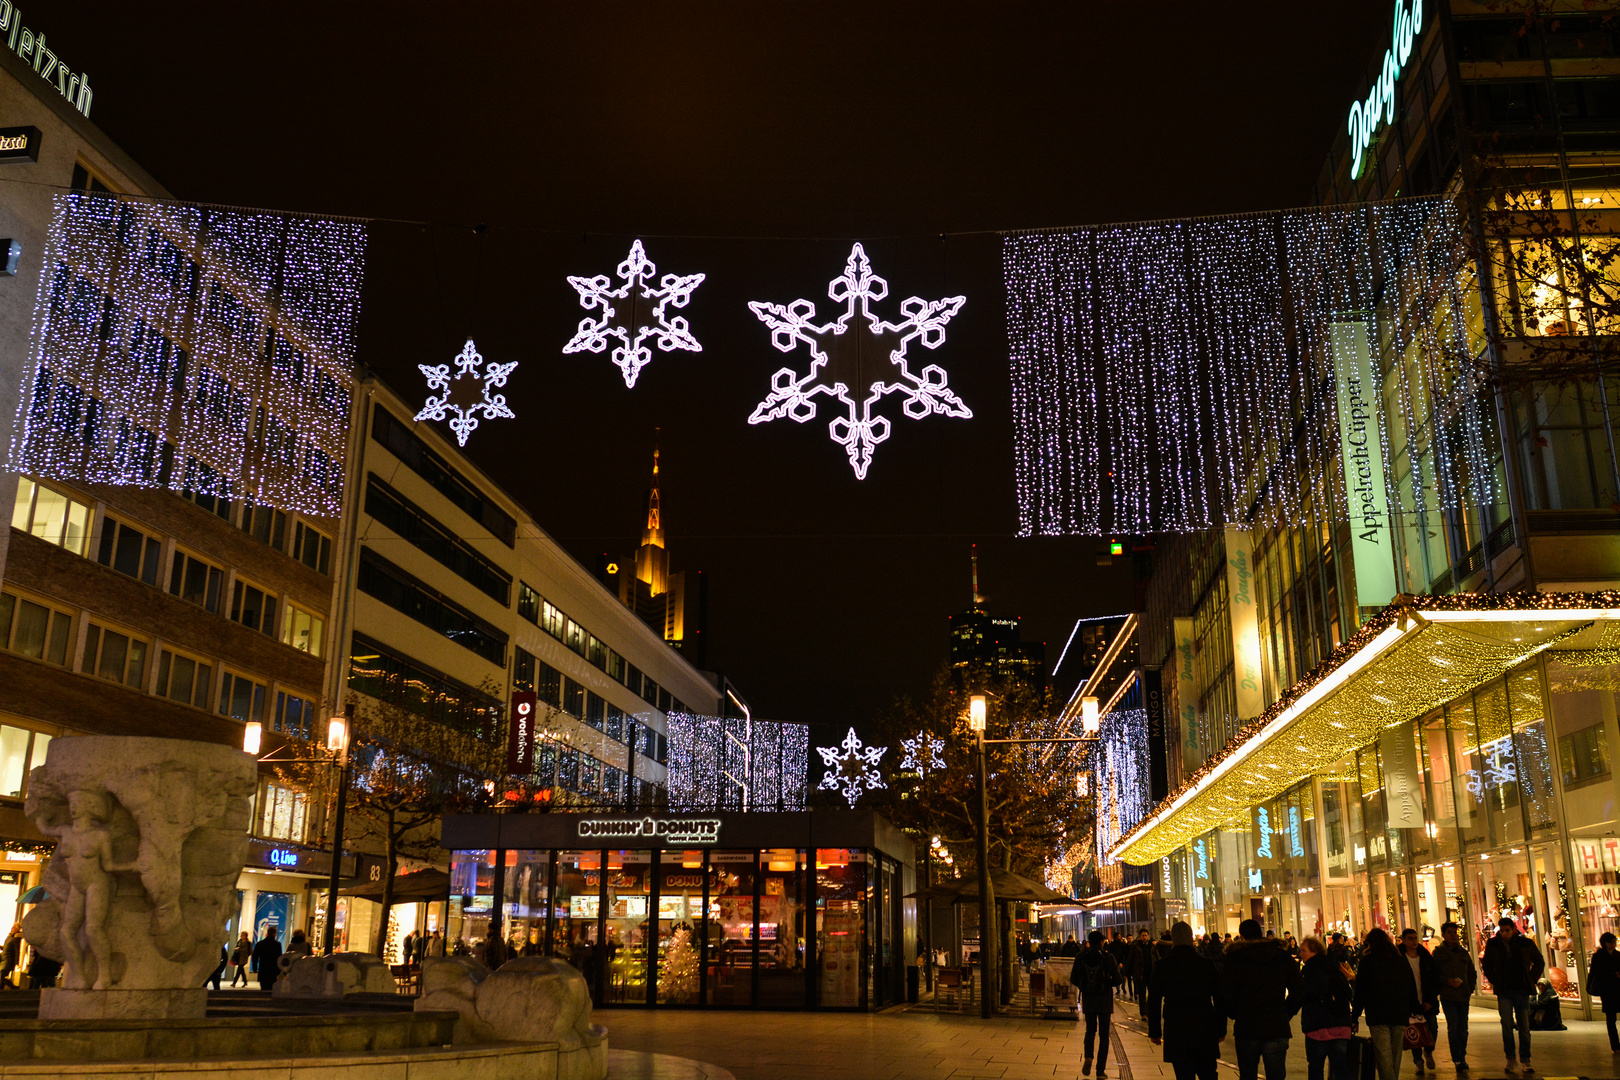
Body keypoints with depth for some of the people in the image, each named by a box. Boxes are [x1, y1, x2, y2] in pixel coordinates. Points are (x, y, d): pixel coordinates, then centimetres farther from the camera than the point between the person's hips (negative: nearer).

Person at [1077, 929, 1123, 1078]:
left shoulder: (1081, 957, -3)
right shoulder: (1108, 957, -10)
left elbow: (1075, 979, -1)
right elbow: (1117, 979, -11)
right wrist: (1123, 978, 12)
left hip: (1088, 999, 2)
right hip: (1104, 1000, -2)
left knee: (1090, 1031, 18)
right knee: (1103, 1034, 9)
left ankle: (1088, 1057, -9)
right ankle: (1100, 1070, 8)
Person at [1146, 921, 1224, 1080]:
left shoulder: (1161, 965, -4)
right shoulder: (1207, 964, -1)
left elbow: (1153, 1001, 0)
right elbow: (1219, 999, 3)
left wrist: (1154, 1031, 7)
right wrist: (1221, 1029, 12)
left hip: (1175, 1032, -1)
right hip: (1205, 1031, 1)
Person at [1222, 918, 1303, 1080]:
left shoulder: (1235, 957, -2)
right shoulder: (1283, 956, 5)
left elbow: (1226, 994, -9)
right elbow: (1298, 991, 2)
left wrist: (1235, 1015, 6)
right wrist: (1286, 1015, 10)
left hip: (1246, 1030, -1)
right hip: (1277, 1029, 1)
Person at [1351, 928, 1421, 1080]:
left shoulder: (1367, 962, -2)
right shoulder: (1402, 961, 10)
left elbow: (1360, 992, -3)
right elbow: (1412, 989, 14)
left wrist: (1354, 1017, 1)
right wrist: (1416, 1011, 25)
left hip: (1377, 1017, -4)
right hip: (1400, 1016, 4)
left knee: (1383, 1057, -5)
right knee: (1395, 1055, 14)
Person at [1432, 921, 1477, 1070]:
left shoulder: (1463, 952, 14)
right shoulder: (1438, 952, 2)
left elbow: (1472, 973, 22)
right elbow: (1433, 974, 0)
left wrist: (1471, 988, 8)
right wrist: (1447, 981, -14)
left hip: (1463, 996, 4)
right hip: (1447, 996, -4)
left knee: (1463, 1027, 6)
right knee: (1453, 1027, -11)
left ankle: (1462, 1057, 18)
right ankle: (1458, 1060, -9)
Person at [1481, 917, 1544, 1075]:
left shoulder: (1526, 944, -2)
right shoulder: (1493, 945, 0)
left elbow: (1539, 962, 13)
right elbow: (1487, 965, 16)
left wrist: (1532, 981, 6)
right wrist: (1494, 981, 5)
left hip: (1522, 990, 0)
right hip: (1504, 991, 0)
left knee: (1524, 1026, 5)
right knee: (1507, 1025, -5)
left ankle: (1525, 1060, 14)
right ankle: (1510, 1060, 2)